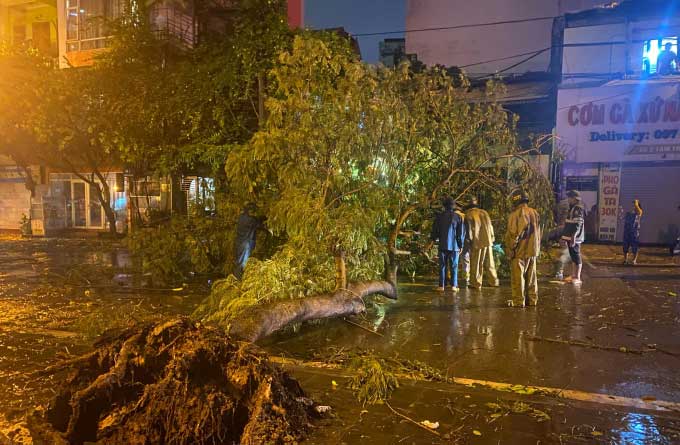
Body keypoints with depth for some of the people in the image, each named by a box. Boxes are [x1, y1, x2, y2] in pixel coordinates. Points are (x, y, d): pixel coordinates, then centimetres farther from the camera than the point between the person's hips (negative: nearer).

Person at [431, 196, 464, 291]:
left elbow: (434, 229, 7)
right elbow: (460, 233, -1)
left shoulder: (439, 216, 0)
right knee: (454, 266, 4)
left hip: (442, 245, 1)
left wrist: (434, 239, 23)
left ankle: (441, 285, 2)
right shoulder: (457, 217, -2)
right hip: (454, 245, -1)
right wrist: (460, 245, 6)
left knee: (442, 265, 5)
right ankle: (454, 285, 1)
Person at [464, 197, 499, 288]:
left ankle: (476, 283, 2)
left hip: (477, 242, -5)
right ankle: (493, 281, 20)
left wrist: (469, 240, -1)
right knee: (489, 263, 14)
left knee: (476, 264, 0)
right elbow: (490, 226, 14)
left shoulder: (469, 214, -2)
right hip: (488, 241, 5)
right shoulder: (484, 212, 13)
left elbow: (469, 228, -7)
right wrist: (491, 239, 18)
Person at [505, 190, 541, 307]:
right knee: (531, 276, 15)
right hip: (533, 251, 7)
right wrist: (537, 249, 20)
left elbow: (512, 235, -17)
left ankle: (518, 301, 5)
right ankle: (532, 300, 22)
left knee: (518, 277, 1)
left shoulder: (515, 215, -17)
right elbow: (538, 233, 13)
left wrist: (510, 249, -5)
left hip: (519, 251, -7)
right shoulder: (535, 213, 7)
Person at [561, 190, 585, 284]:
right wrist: (565, 237, 22)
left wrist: (573, 236, -28)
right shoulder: (573, 208, 17)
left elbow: (577, 224, -22)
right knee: (573, 257, 15)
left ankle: (578, 278, -1)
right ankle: (573, 276, 22)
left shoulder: (578, 209, -13)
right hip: (570, 237, 10)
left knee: (577, 257, -5)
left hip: (574, 237, -10)